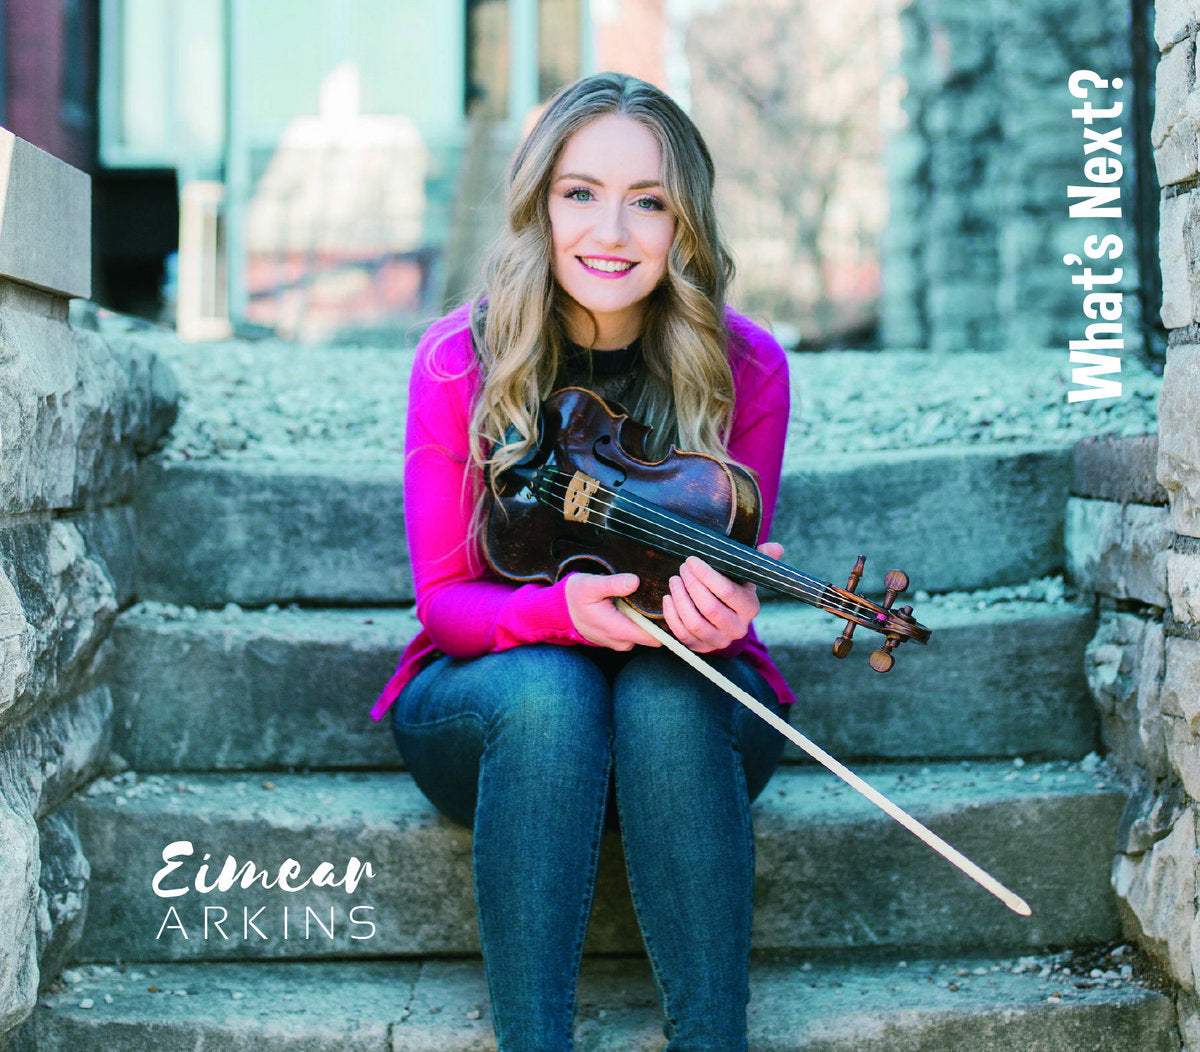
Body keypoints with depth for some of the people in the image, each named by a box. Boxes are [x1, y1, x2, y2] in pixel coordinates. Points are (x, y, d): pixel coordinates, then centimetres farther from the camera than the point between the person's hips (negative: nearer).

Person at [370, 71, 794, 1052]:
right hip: (493, 690, 0)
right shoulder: (460, 360, -13)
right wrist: (562, 609, -31)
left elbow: (734, 573, -4)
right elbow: (446, 595, -9)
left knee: (667, 698, -34)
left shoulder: (745, 367, -11)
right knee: (547, 692, -34)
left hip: (686, 709, 1)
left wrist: (724, 609, -30)